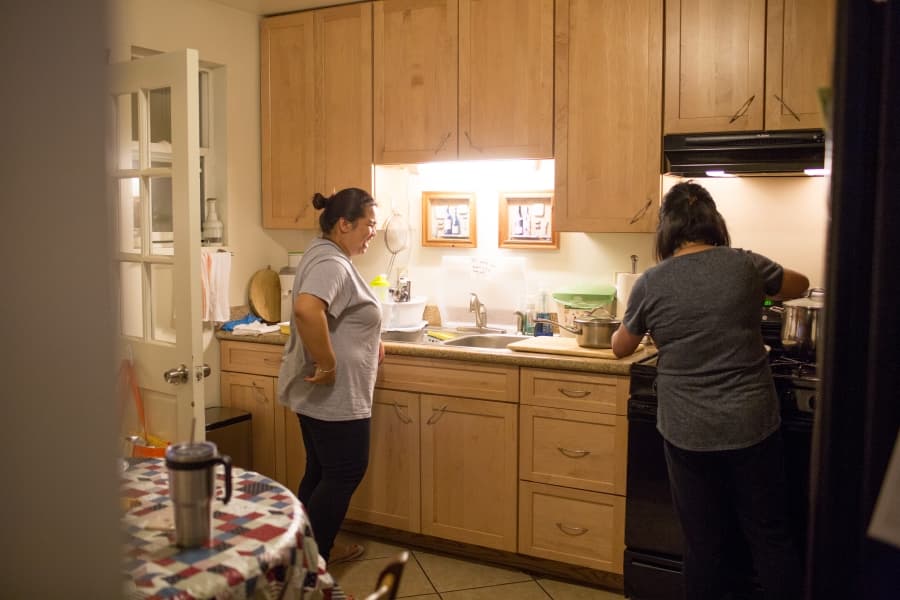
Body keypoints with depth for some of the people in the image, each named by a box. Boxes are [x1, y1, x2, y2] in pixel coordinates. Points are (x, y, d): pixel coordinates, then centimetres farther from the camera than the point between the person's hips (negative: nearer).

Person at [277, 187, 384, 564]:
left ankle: (315, 554, 31)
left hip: (324, 393, 10)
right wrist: (328, 366, -31)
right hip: (333, 394, -10)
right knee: (344, 473, 1)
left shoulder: (329, 257, 13)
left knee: (322, 472, 18)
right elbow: (307, 310, -39)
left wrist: (367, 343, 14)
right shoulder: (331, 263, -21)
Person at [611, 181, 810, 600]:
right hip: (752, 425, 1)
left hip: (688, 434, -1)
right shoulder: (745, 265, -4)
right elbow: (799, 285, 18)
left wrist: (623, 328, 30)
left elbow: (621, 348, 8)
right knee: (770, 536, 16)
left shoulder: (650, 283, -7)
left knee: (703, 541, 12)